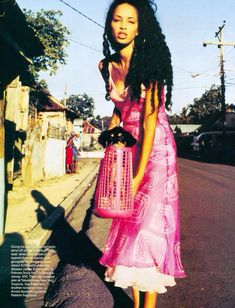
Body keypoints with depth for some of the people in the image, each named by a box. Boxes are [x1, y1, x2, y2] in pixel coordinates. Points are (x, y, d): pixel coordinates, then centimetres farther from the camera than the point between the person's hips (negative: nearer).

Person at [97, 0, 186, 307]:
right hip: (128, 145, 6)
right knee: (128, 217, 5)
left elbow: (150, 117, -18)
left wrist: (139, 175, -21)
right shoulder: (107, 66, 5)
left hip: (156, 146, -5)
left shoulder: (149, 61, -13)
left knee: (149, 219, -9)